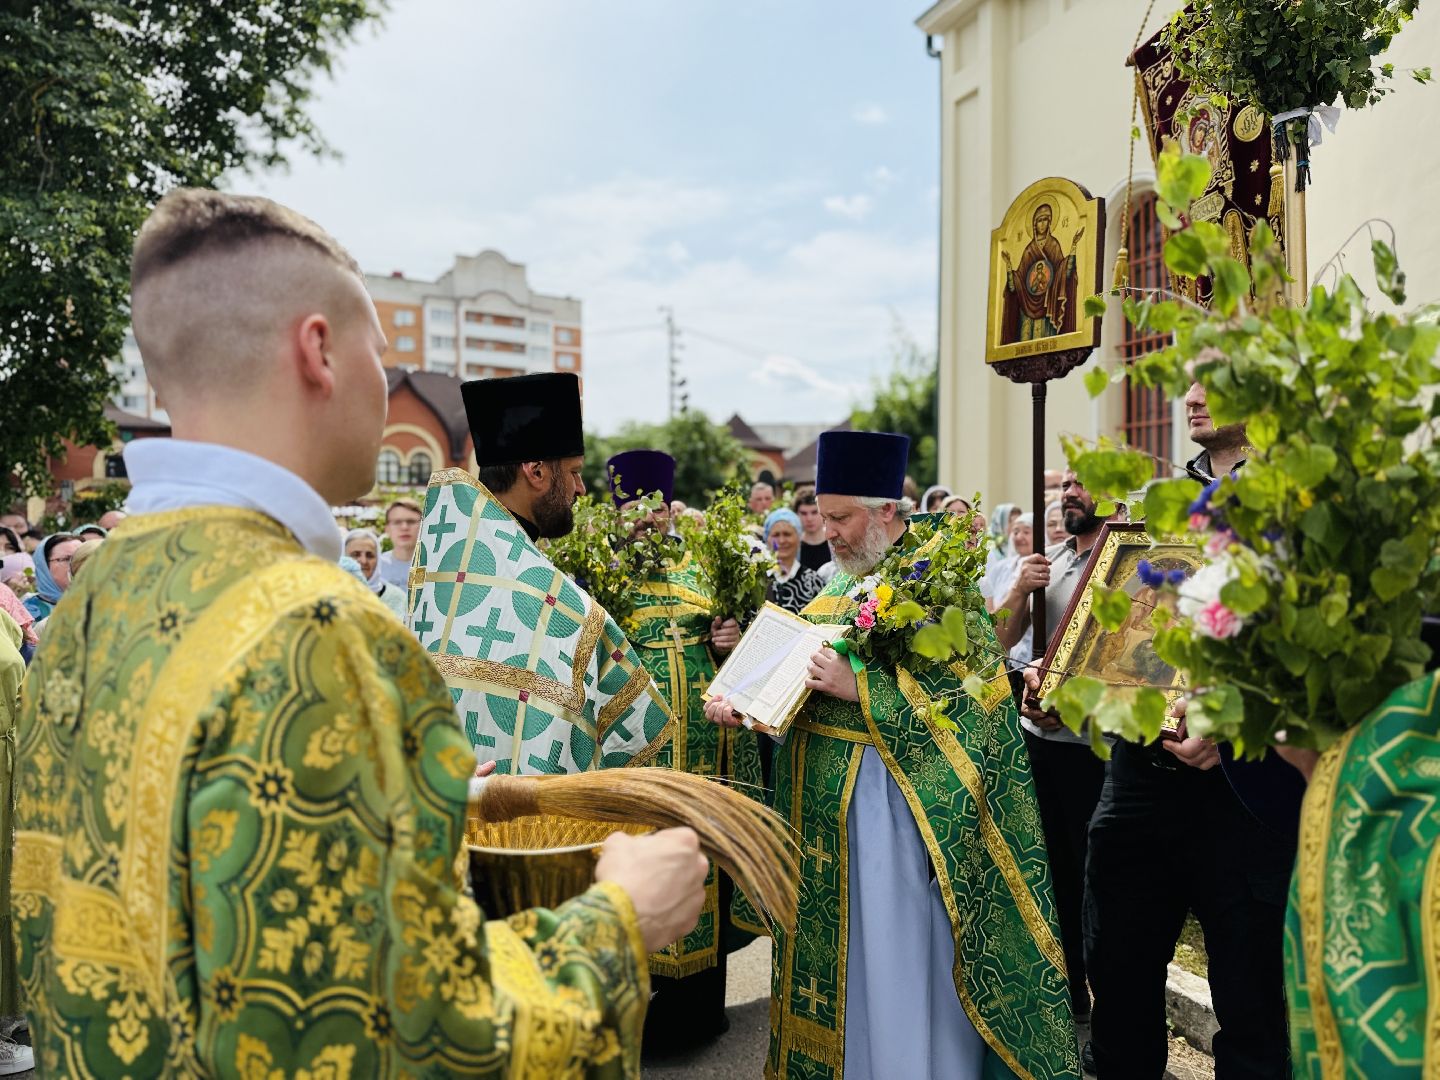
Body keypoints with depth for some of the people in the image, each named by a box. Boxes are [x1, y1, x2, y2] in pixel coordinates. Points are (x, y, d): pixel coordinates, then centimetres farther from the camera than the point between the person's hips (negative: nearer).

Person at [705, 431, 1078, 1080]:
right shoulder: (835, 593, 12)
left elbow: (974, 693, -19)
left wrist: (860, 686, -25)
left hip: (892, 803, -7)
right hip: (823, 803, 7)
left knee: (899, 969, 2)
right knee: (837, 959, 17)